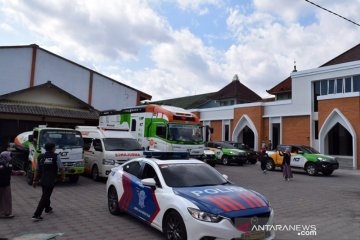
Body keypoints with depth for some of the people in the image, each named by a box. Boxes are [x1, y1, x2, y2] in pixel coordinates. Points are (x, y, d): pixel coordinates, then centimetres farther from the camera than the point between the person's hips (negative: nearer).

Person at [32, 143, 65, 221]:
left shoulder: (40, 157, 6)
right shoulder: (56, 157, -8)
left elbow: (37, 170, 10)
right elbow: (61, 168, -8)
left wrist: (35, 180, 16)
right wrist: (63, 176, 8)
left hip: (42, 180, 6)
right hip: (51, 180, -6)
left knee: (46, 194, 25)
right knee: (45, 197, -2)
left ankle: (48, 208, 43)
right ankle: (36, 215, -5)